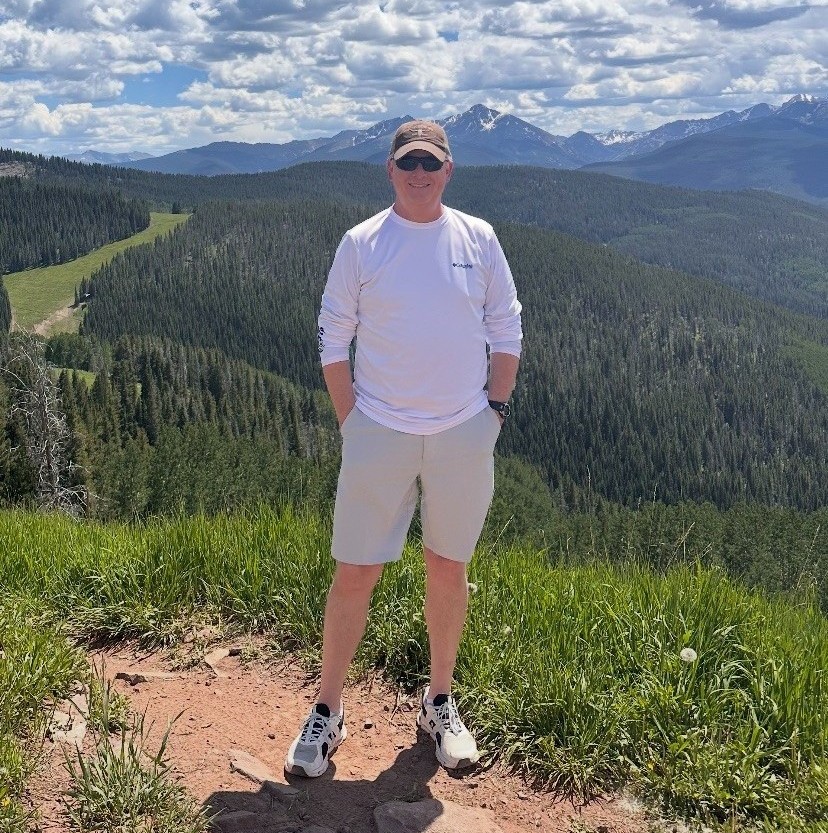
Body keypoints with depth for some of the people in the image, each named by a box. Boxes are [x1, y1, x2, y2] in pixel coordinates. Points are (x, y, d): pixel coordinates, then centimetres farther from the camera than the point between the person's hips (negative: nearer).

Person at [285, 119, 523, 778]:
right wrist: (351, 423, -4)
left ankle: (440, 703, 29)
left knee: (449, 569, 11)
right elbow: (333, 341, 1)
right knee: (355, 573, 1)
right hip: (379, 433, -1)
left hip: (464, 434, 2)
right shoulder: (361, 244, -2)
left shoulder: (478, 239, 2)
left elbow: (507, 333, 8)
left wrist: (495, 411, 2)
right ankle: (327, 712, 17)